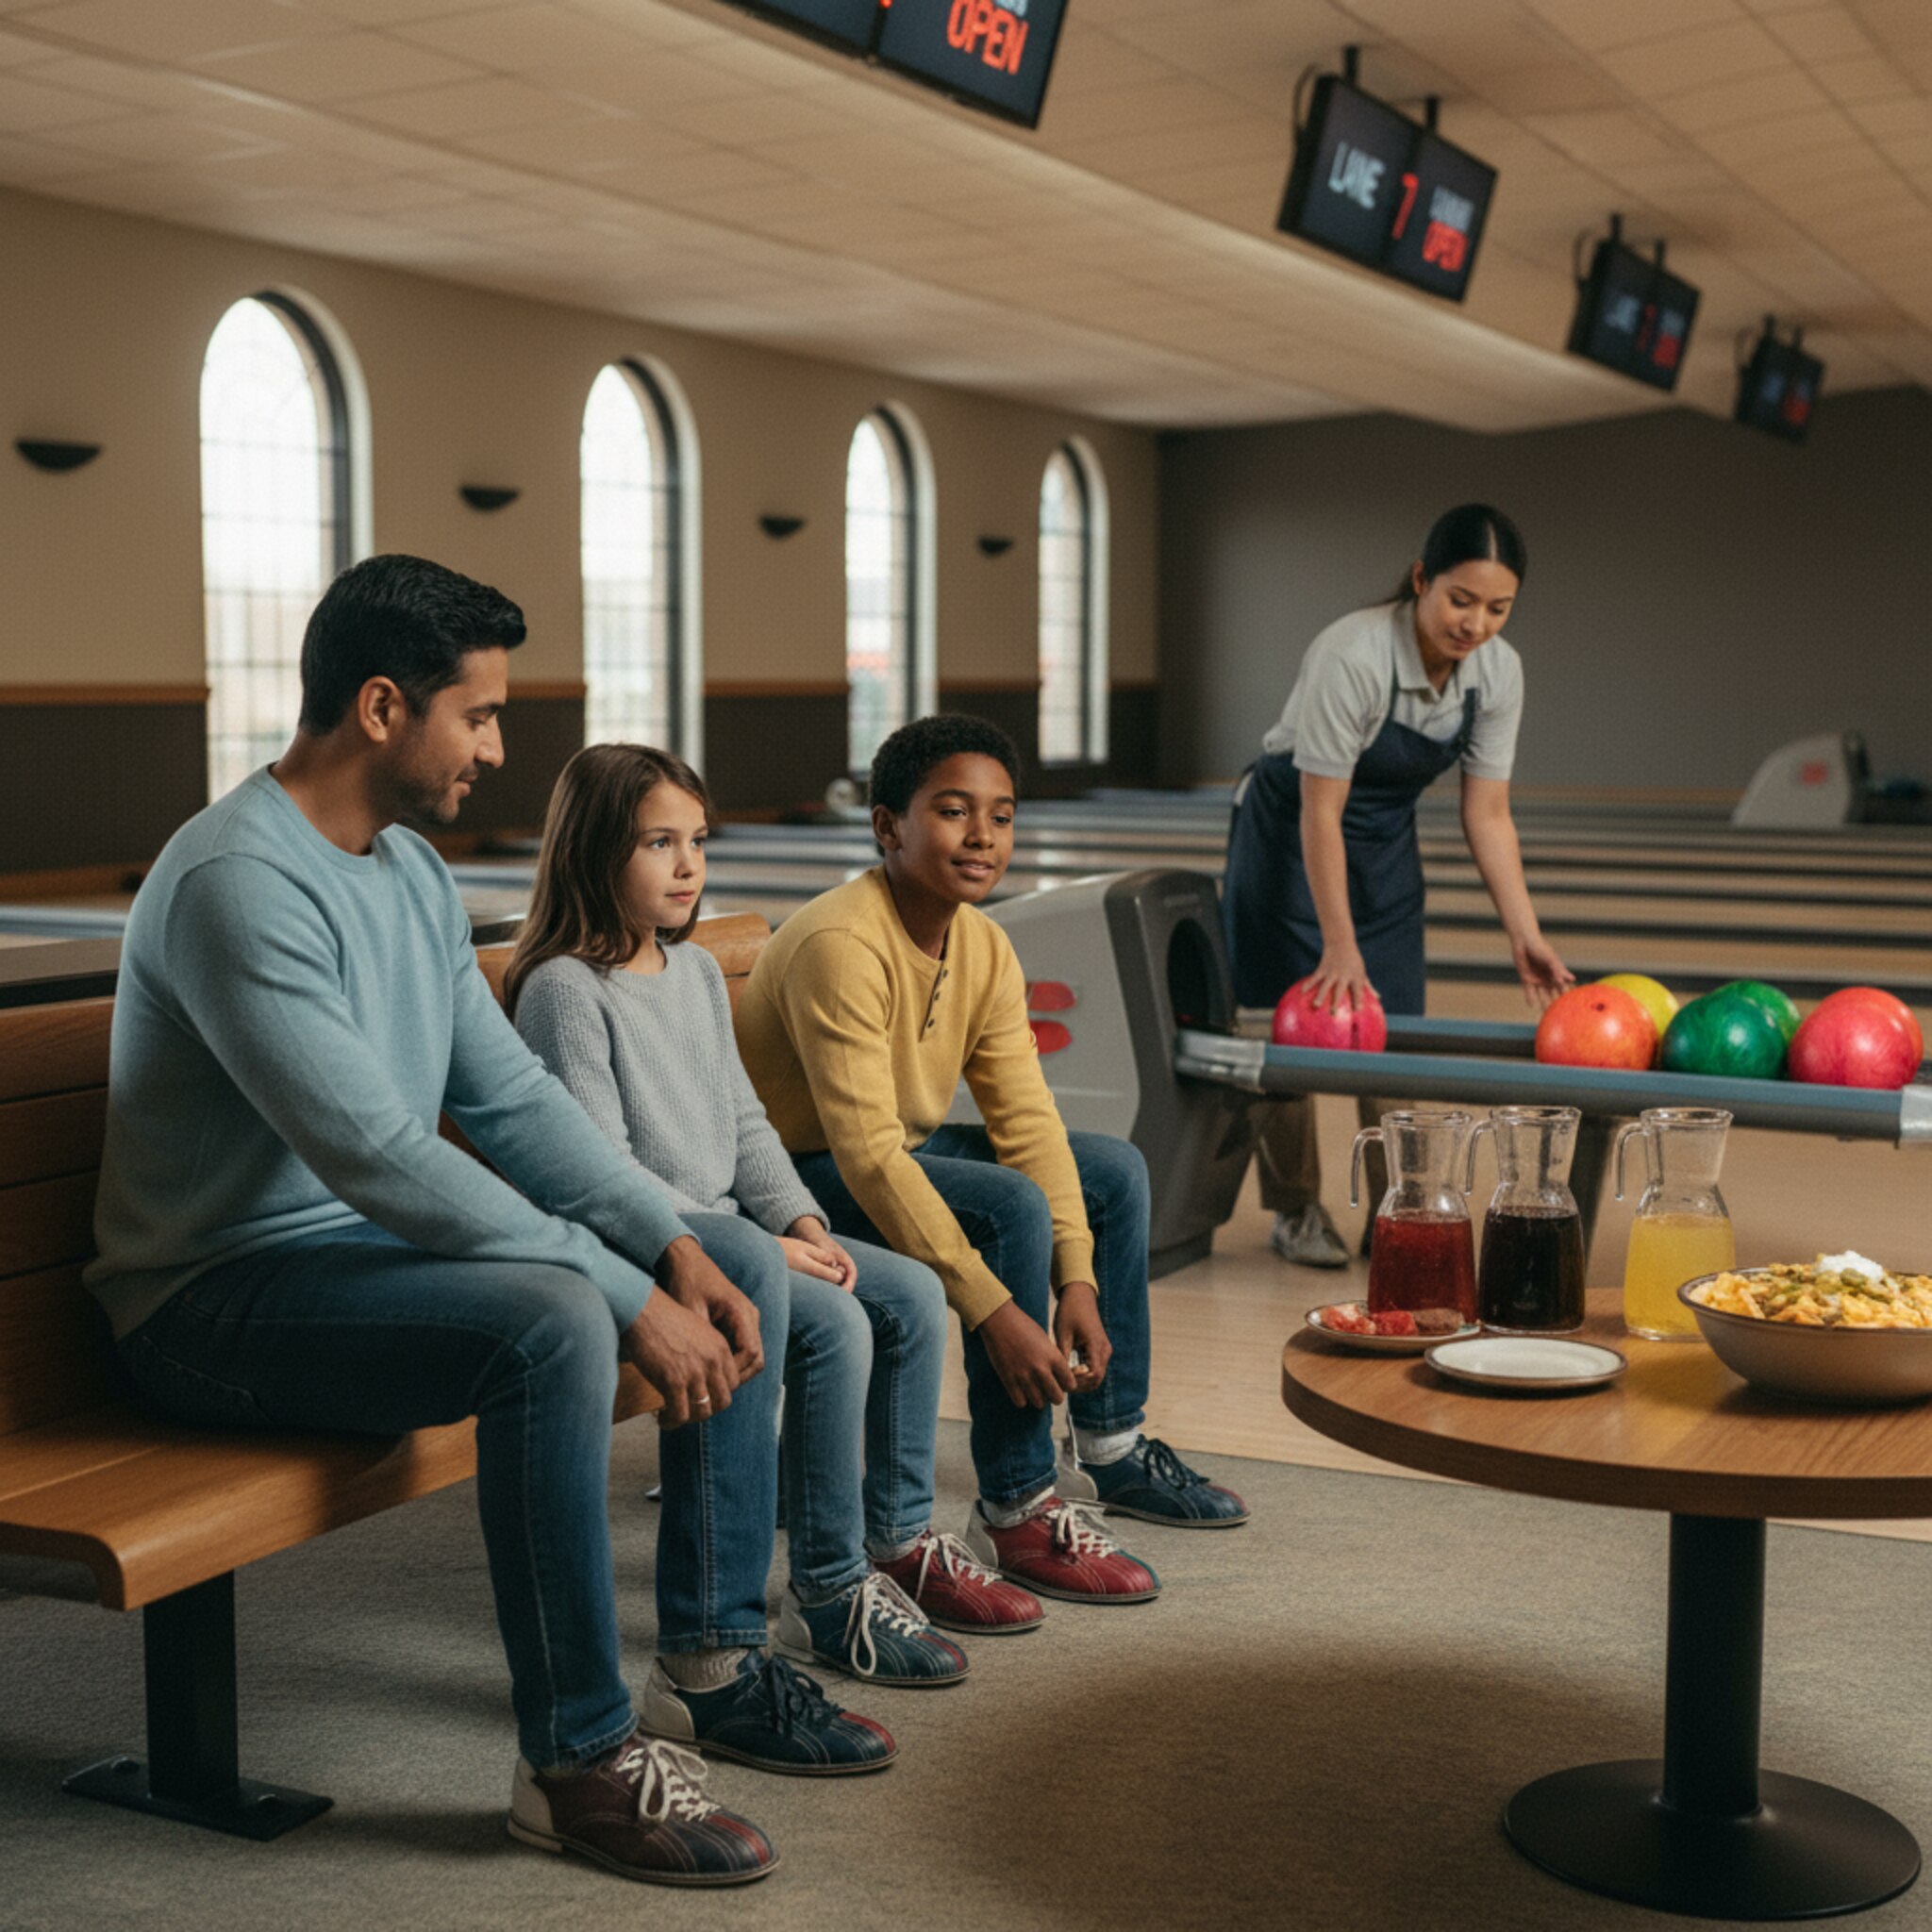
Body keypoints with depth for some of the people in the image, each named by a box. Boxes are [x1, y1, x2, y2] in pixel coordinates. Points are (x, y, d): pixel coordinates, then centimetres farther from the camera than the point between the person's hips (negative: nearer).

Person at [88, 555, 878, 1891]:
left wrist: (674, 1247, -7)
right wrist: (630, 1299, -28)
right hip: (224, 1294, -9)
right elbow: (378, 1156, -30)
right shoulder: (239, 881, -23)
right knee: (552, 1321, -35)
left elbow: (512, 1097, 8)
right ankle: (580, 1763, -21)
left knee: (741, 1266, 4)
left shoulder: (412, 868, 8)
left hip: (376, 1239, 10)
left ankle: (716, 1652, 12)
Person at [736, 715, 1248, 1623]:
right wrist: (994, 1311, -36)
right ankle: (1016, 1511, -18)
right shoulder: (841, 944, -28)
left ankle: (1113, 1451, 21)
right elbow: (868, 1155, -34)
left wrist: (1078, 1280, -16)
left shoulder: (984, 947, -1)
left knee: (1116, 1169, 11)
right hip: (803, 1180, -10)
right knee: (1012, 1207, -29)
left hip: (902, 1152, 10)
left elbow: (1027, 1122, -3)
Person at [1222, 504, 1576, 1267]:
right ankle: (1297, 1211, 15)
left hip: (1387, 842, 5)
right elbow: (1321, 814, -29)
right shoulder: (1352, 656, -33)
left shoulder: (1499, 671, -16)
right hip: (1288, 835, -5)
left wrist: (1524, 933, -16)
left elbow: (1487, 815, -9)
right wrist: (1340, 949, -29)